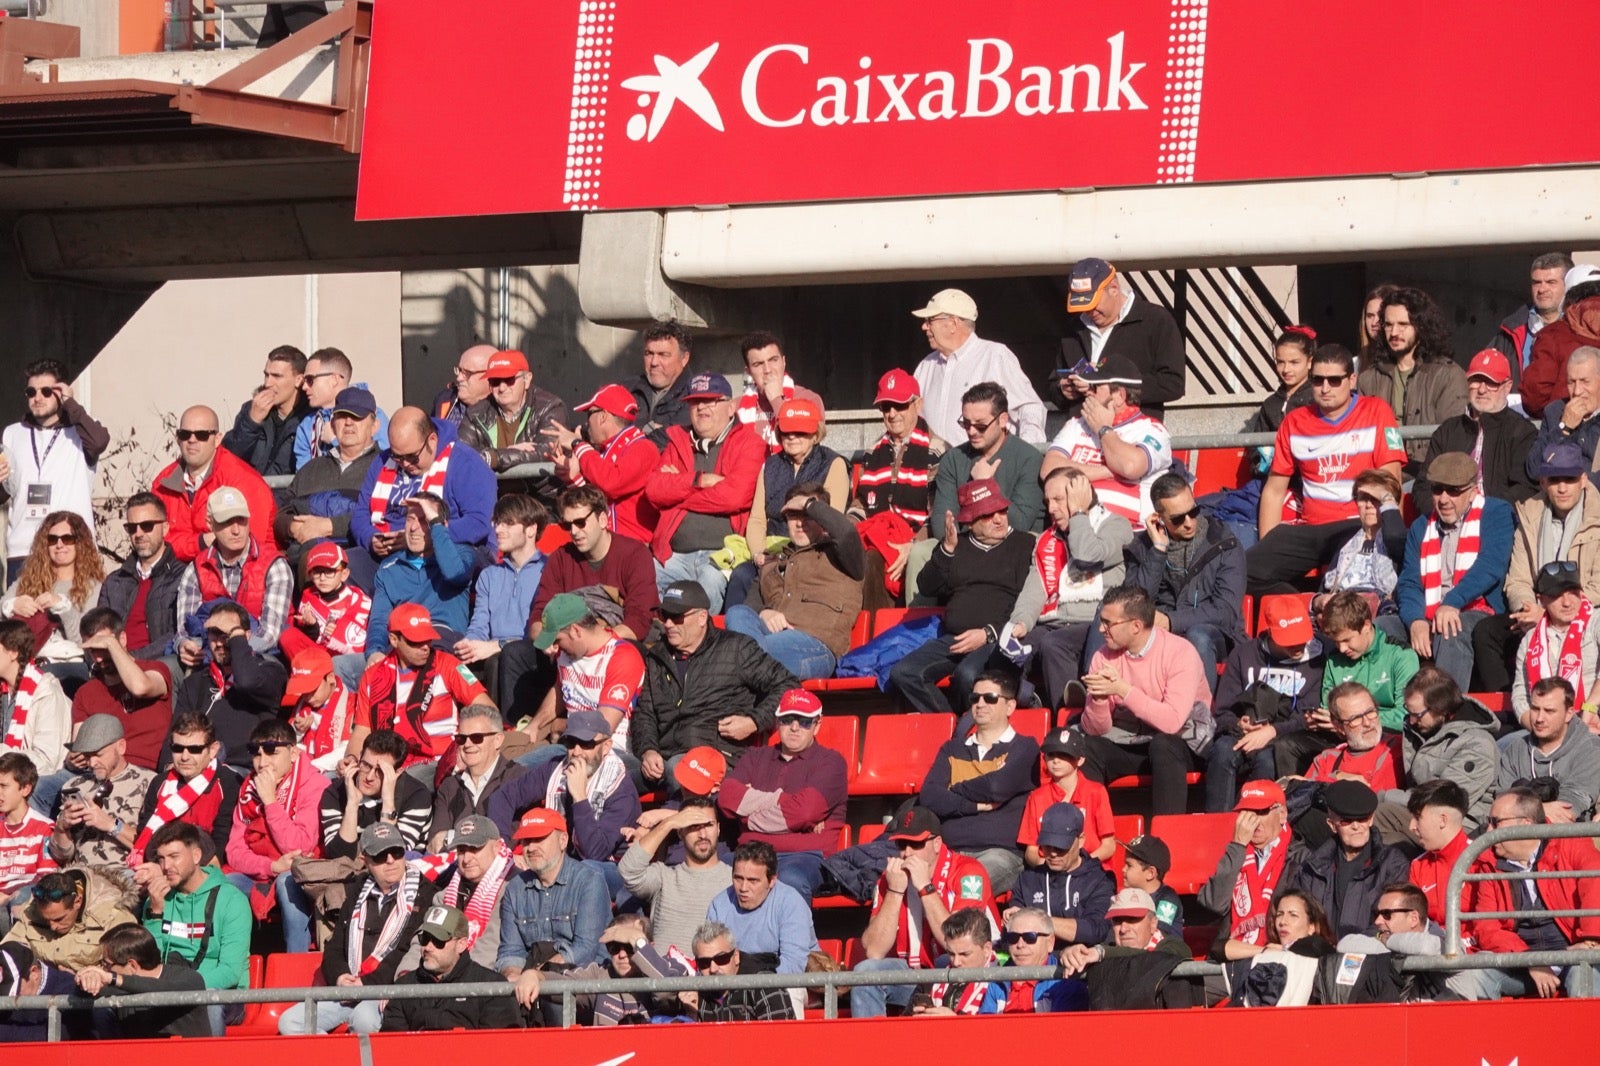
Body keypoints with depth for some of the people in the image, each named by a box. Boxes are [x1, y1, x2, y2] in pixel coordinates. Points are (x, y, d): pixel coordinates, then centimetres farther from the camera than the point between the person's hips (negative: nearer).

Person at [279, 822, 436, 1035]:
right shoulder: (358, 897, 21)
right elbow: (334, 948, 21)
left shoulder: (424, 893, 1)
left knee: (365, 1019, -39)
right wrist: (339, 977, -3)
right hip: (348, 991, 6)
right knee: (289, 1022, -10)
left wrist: (368, 983, -14)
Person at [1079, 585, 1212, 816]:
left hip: (1181, 742, -4)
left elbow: (1172, 722, -27)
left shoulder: (1180, 653, -15)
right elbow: (1095, 730, -2)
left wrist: (1123, 690, -29)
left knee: (1163, 744, -37)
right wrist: (1099, 699, -23)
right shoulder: (1104, 658, -1)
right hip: (1126, 742, 4)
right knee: (1086, 749, -24)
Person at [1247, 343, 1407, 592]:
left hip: (1359, 526, -5)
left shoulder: (1376, 412, 4)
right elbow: (1274, 490, 19)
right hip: (1309, 530, 5)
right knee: (1245, 572, -21)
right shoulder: (1295, 422, 15)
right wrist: (1266, 550, 8)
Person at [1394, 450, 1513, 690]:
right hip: (1428, 618, 6)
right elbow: (1409, 583, 9)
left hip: (1475, 614, -6)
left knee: (1453, 632, -39)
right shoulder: (1421, 528, 18)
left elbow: (1491, 566, -12)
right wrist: (1416, 621, -14)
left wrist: (1452, 603, -26)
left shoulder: (1495, 513, 3)